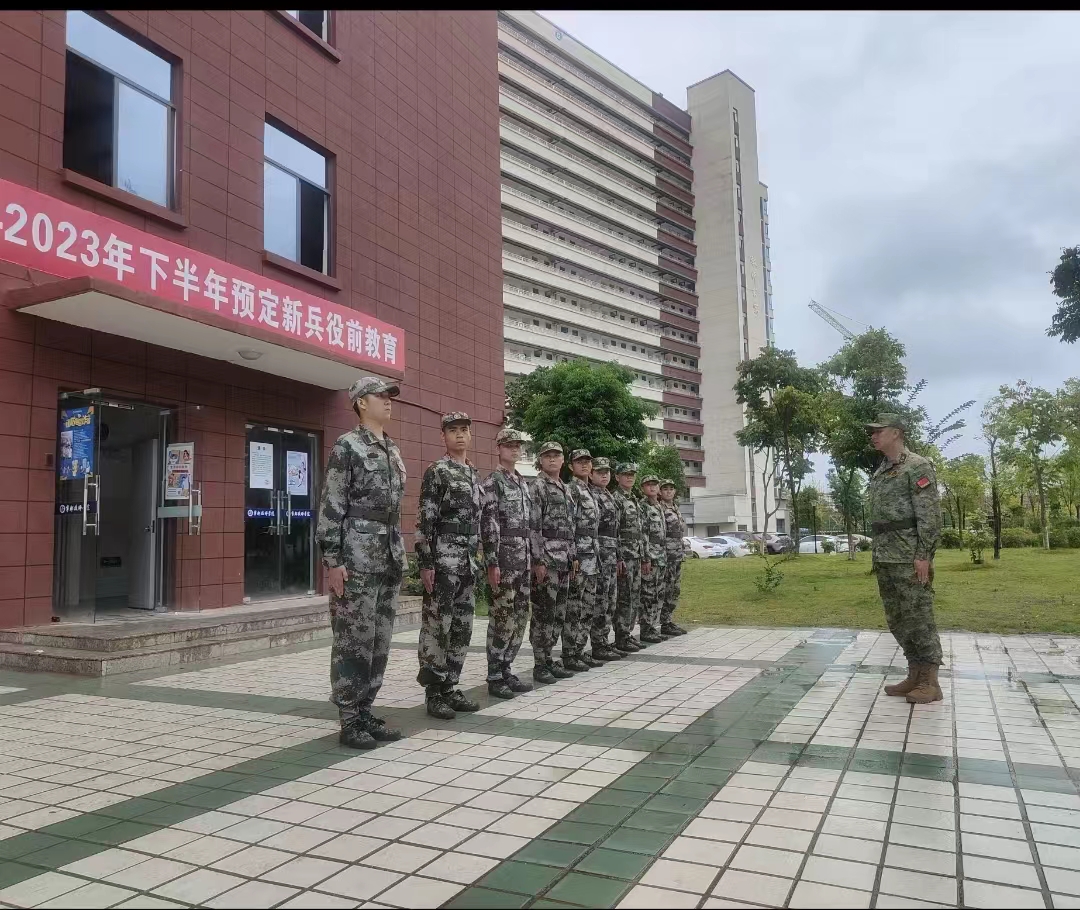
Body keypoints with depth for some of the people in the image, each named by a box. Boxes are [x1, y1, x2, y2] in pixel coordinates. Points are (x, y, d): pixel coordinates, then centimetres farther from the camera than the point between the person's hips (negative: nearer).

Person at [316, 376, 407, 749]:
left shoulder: (393, 451, 16)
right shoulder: (347, 446, -6)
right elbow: (329, 507, -11)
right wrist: (332, 560, -16)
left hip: (389, 562, 8)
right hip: (356, 561, -7)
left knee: (379, 642, 11)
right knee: (353, 642, -1)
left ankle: (365, 711, 21)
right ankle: (349, 721, 9)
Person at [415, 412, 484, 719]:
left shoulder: (474, 475, 17)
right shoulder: (436, 472, -7)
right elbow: (424, 521, -12)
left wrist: (479, 559, 17)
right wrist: (425, 563, -17)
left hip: (468, 562, 8)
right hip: (443, 560, -8)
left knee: (462, 626, 10)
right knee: (436, 625, -3)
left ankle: (450, 686, 20)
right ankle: (433, 693, 5)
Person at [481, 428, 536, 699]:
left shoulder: (523, 483, 17)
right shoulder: (493, 481, -7)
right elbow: (488, 524, -14)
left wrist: (533, 557, 15)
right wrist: (492, 562, -19)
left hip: (524, 559, 8)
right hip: (504, 557, -8)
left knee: (520, 617, 10)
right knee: (503, 618, -4)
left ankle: (506, 670, 20)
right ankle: (494, 677, 6)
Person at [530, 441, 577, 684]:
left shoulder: (565, 489, 18)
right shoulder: (536, 486, -8)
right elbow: (533, 527, -15)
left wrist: (572, 557, 15)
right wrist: (538, 561, -19)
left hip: (564, 560, 8)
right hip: (546, 557, -8)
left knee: (558, 613, 11)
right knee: (543, 613, -3)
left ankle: (548, 659, 20)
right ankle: (540, 664, 4)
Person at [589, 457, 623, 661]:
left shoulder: (610, 497, 19)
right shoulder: (589, 495, -10)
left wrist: (618, 557, 20)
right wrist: (595, 556, -22)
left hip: (611, 554, 9)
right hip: (598, 552, -9)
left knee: (610, 601, 11)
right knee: (599, 600, -6)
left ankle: (604, 642, 18)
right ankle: (598, 646, 0)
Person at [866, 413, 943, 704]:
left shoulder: (917, 466, -7)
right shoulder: (880, 472, 18)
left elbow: (930, 514, -14)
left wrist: (923, 555, -19)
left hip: (909, 557, -9)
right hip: (885, 557, 9)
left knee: (919, 618, -4)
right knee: (897, 620, 11)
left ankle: (930, 683, 4)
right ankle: (914, 677, 20)